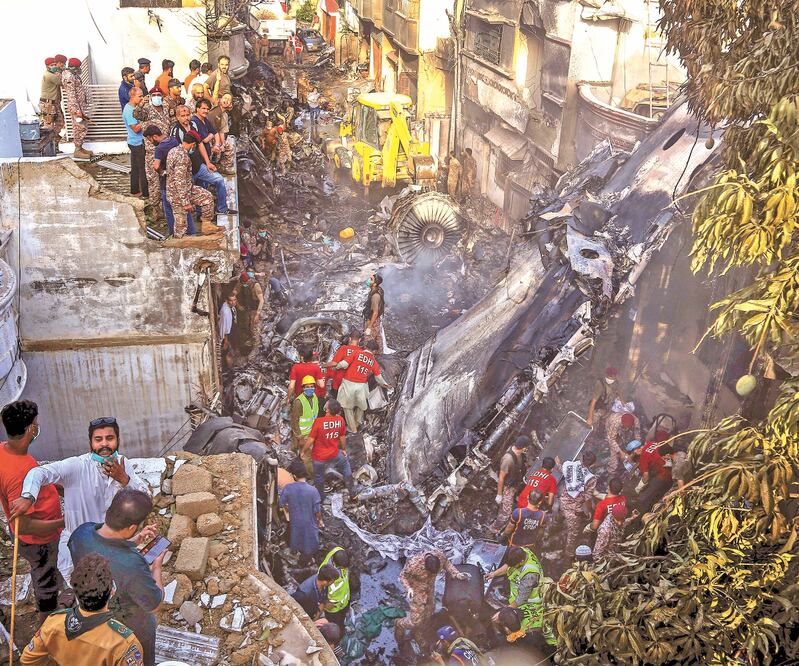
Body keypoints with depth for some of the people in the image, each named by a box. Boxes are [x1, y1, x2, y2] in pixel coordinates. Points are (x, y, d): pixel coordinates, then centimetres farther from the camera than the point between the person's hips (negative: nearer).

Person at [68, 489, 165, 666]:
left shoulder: (82, 532, -29)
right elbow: (155, 605, -26)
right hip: (131, 628, -6)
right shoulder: (132, 565, -46)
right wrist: (156, 568, -14)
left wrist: (130, 542, -6)